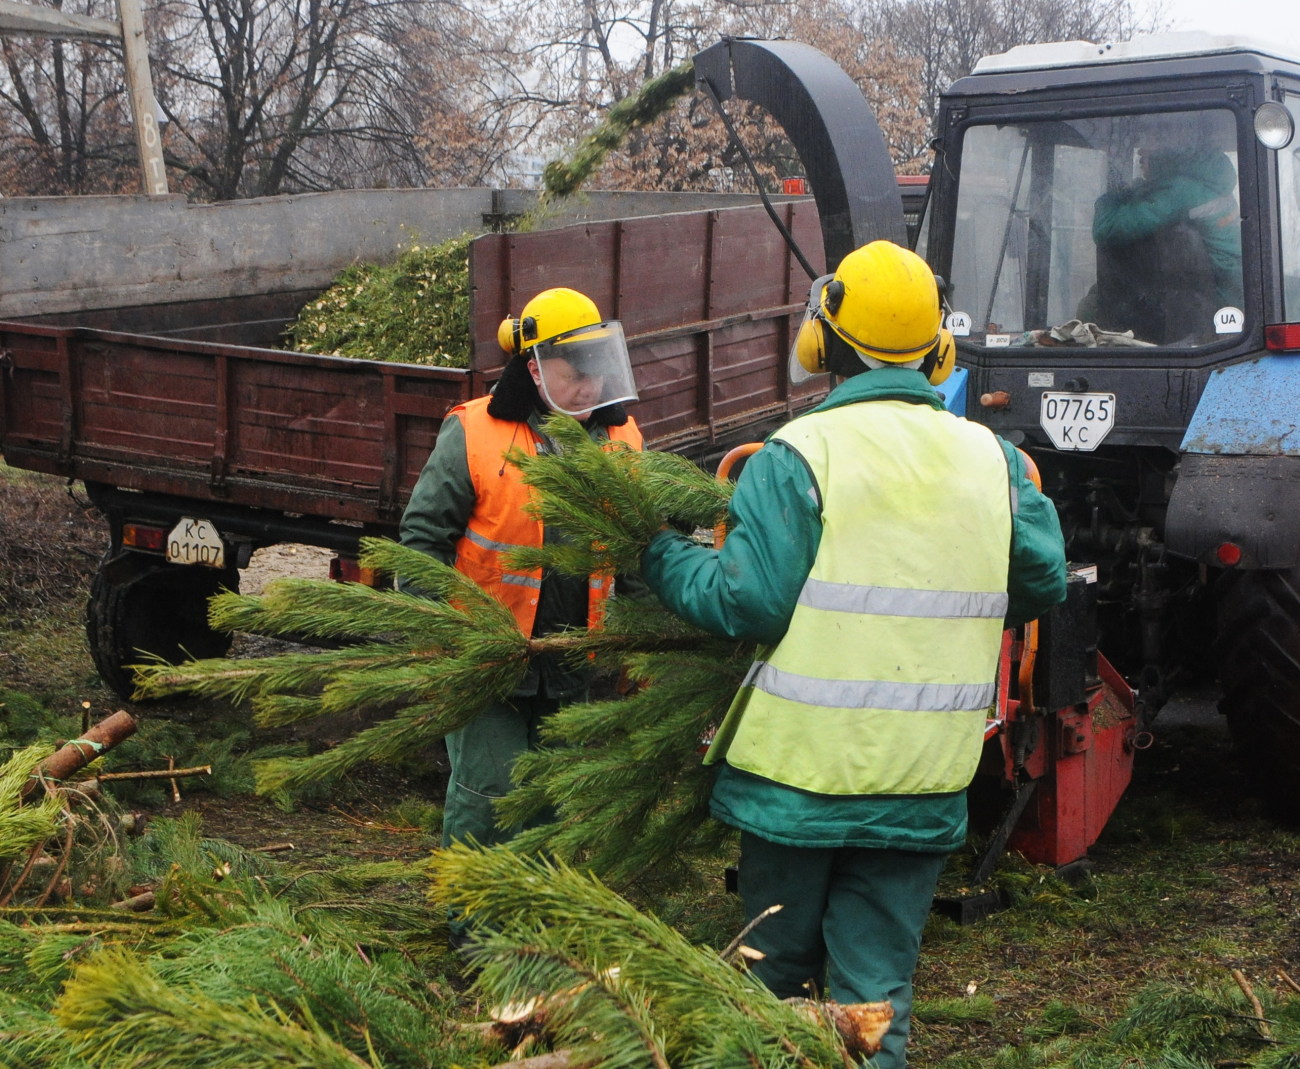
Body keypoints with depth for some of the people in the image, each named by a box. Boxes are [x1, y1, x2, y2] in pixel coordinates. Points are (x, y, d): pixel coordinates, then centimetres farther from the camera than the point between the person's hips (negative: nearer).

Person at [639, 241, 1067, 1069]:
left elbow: (746, 603, -16)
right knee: (878, 985, 13)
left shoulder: (799, 455, -14)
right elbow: (1043, 583, 9)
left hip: (803, 763, -3)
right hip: (927, 782, 3)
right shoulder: (991, 458, 1)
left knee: (779, 964, 17)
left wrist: (662, 555, 1)